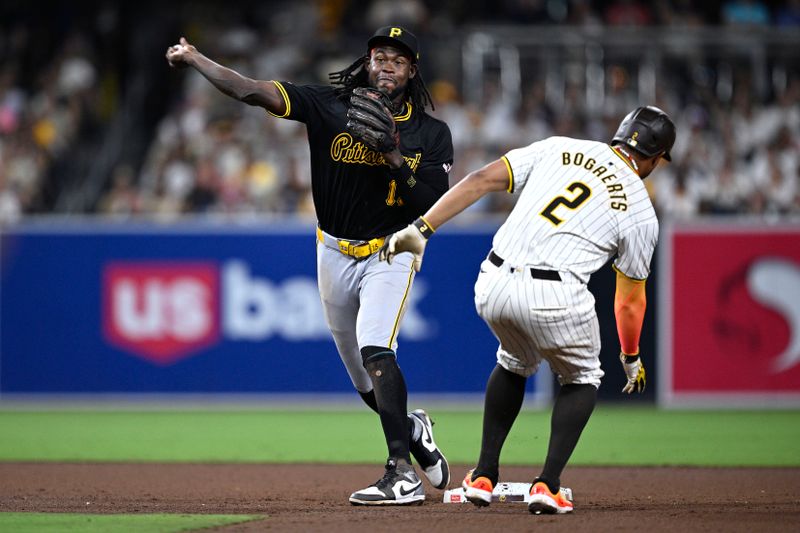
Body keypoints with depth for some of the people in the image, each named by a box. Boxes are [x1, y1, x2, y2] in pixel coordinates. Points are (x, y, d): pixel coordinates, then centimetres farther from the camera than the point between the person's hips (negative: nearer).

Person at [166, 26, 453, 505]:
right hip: (335, 252, 3)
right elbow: (256, 92, -12)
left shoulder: (431, 133, -4)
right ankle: (413, 430, 42)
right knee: (367, 382, 11)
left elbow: (433, 206, -12)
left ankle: (403, 475, -30)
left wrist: (393, 155, -22)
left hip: (391, 253, -3)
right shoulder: (330, 107, -4)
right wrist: (195, 59, -21)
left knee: (374, 350, -27)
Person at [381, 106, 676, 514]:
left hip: (492, 288, 4)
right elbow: (629, 299, 14)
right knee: (582, 377, 25)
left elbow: (482, 179, 6)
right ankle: (547, 485, 9)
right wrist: (631, 358, 30)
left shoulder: (558, 148, 16)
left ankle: (483, 476, 30)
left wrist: (421, 228, 5)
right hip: (554, 297, -4)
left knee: (515, 363, 33)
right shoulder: (640, 211, 9)